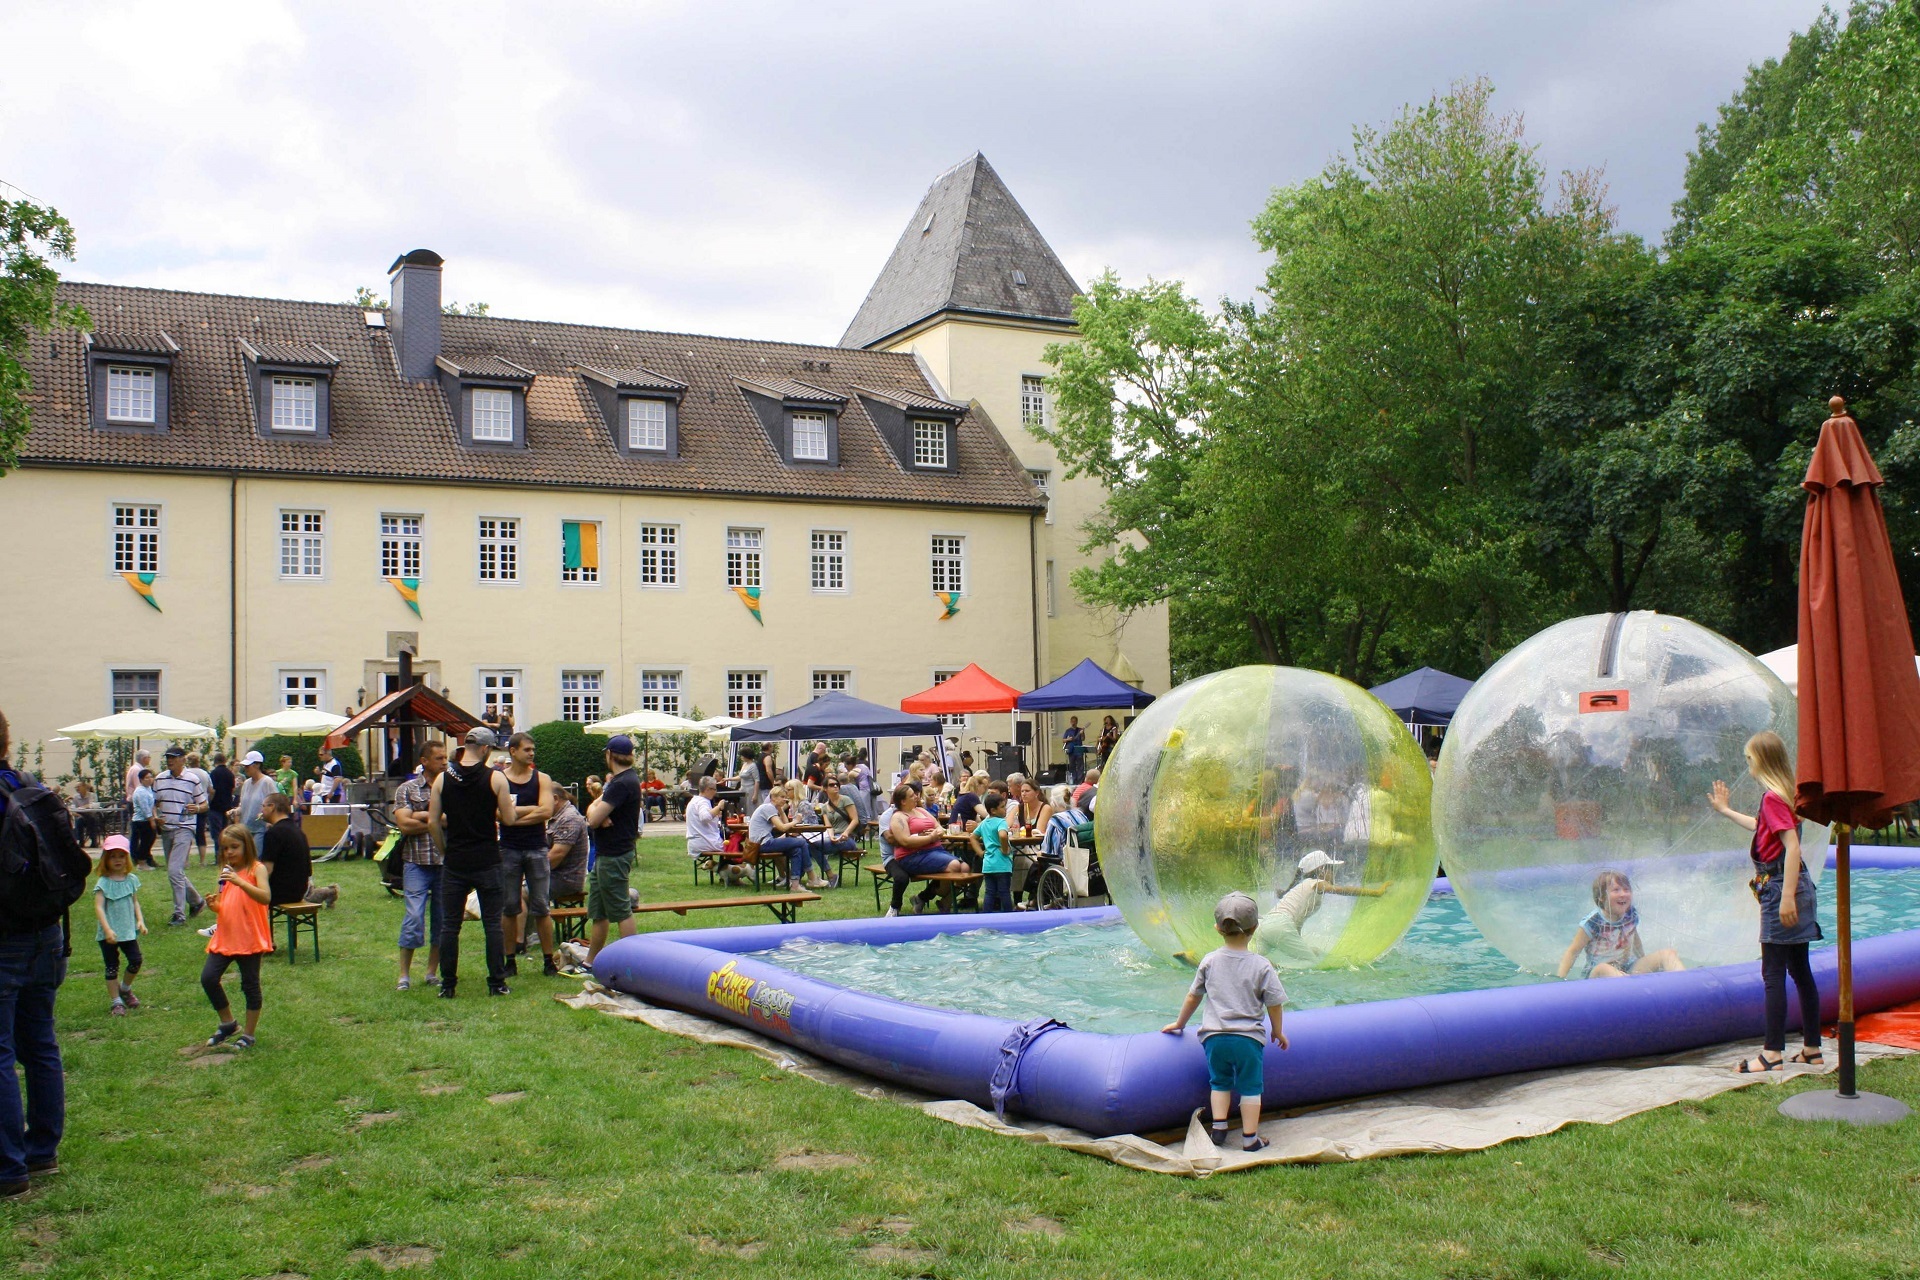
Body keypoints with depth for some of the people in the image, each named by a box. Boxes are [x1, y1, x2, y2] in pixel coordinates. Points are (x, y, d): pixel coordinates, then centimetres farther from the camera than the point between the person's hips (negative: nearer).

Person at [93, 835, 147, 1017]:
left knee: (135, 961, -1)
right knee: (112, 967, 4)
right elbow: (99, 907, -16)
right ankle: (116, 1001, 14)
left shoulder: (132, 879, 4)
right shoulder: (103, 883, -11)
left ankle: (125, 988, 26)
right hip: (108, 934, -4)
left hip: (129, 930, 4)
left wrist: (140, 920, 0)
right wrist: (107, 930, -24)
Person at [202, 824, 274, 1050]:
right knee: (208, 978, -2)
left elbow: (265, 898, -22)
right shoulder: (225, 872, 12)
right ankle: (227, 1024, 17)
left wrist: (240, 882, -32)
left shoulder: (256, 869, -6)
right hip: (224, 937, 6)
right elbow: (222, 908, 16)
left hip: (250, 938, -6)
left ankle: (248, 1035, 15)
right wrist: (214, 905, -7)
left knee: (250, 985, 2)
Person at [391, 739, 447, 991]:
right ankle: (404, 975, 3)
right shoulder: (407, 789, 4)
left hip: (447, 862, 3)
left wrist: (422, 816, -10)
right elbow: (404, 824, -8)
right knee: (414, 918, -8)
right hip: (417, 863, -3)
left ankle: (432, 973, 19)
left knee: (442, 919, 7)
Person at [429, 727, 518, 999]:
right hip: (487, 861, -2)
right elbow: (508, 818, -6)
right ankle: (496, 983, 6)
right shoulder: (495, 778, -7)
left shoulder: (443, 778, 0)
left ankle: (448, 984, 10)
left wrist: (444, 851, 12)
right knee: (492, 923, 5)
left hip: (454, 862, 2)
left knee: (450, 924, 8)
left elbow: (433, 821, -1)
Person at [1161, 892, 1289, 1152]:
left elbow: (1193, 996, 11)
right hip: (1248, 1037, -2)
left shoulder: (1209, 961, 1)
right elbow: (1274, 1003, -2)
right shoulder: (1261, 965, -6)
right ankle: (1250, 1138, 13)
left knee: (1220, 1082, 20)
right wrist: (1277, 1032, 16)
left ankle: (1219, 1128, 13)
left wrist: (1180, 1023, 26)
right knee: (1250, 1087, 10)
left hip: (1214, 1036, 2)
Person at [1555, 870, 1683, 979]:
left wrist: (1646, 965, 26)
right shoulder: (1593, 923, -16)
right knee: (1603, 969, -41)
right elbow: (1573, 952, -13)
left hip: (1627, 971, 6)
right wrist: (1560, 980, -22)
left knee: (1669, 953, -7)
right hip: (1595, 975, -6)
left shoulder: (1632, 915, 0)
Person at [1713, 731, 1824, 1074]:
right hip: (1798, 888, 10)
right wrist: (1725, 810, 46)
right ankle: (1812, 1048, 19)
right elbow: (1761, 827, 33)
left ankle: (1773, 1054, -4)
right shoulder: (1783, 794, 14)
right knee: (1800, 971, 13)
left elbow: (1792, 845, -23)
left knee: (1773, 974, -6)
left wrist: (1787, 897, -27)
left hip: (1780, 887, -10)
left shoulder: (1772, 797, -15)